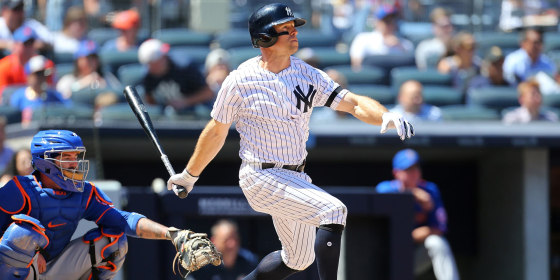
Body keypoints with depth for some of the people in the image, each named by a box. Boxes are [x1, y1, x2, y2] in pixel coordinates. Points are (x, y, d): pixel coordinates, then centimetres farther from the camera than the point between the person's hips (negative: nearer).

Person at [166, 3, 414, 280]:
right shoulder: (240, 81, -11)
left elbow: (352, 102, -9)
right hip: (261, 177, -7)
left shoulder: (307, 75, 1)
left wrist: (386, 116, -28)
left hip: (295, 179, 7)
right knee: (333, 210, -24)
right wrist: (189, 175, 11)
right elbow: (216, 133, 2)